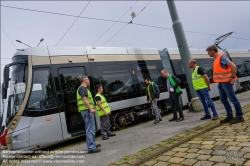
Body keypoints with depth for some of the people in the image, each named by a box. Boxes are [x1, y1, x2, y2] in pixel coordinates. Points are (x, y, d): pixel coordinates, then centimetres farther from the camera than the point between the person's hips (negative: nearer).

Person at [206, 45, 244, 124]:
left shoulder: (222, 57, -13)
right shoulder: (216, 59, 16)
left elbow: (233, 66, -21)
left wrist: (233, 78, -20)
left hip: (226, 82, -10)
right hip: (221, 83, 10)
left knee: (233, 99, -3)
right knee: (223, 100, 11)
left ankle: (239, 116, 7)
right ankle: (229, 116, 19)